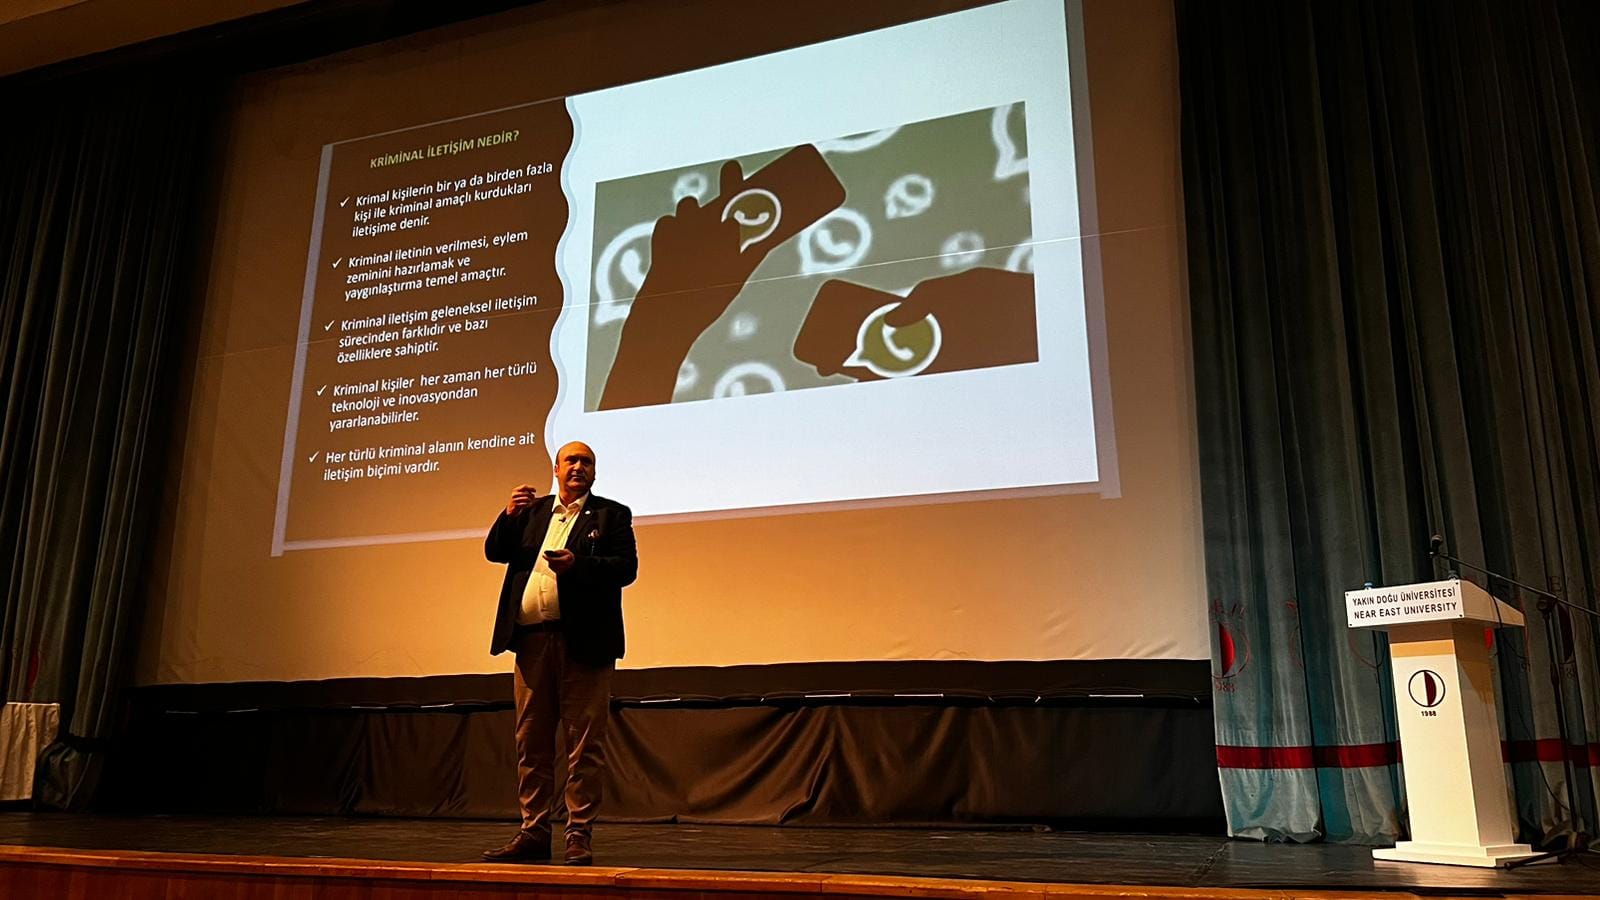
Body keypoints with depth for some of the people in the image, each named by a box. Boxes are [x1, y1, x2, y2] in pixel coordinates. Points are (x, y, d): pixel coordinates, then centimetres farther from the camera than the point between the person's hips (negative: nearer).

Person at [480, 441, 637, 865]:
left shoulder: (611, 514, 6)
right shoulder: (532, 510, 19)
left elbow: (626, 567, -7)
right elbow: (494, 552, 10)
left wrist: (577, 563, -21)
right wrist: (509, 515, -6)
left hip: (584, 642, -4)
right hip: (532, 640, 4)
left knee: (584, 745, -1)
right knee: (531, 743, 9)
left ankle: (580, 835, 6)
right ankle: (533, 833, 18)